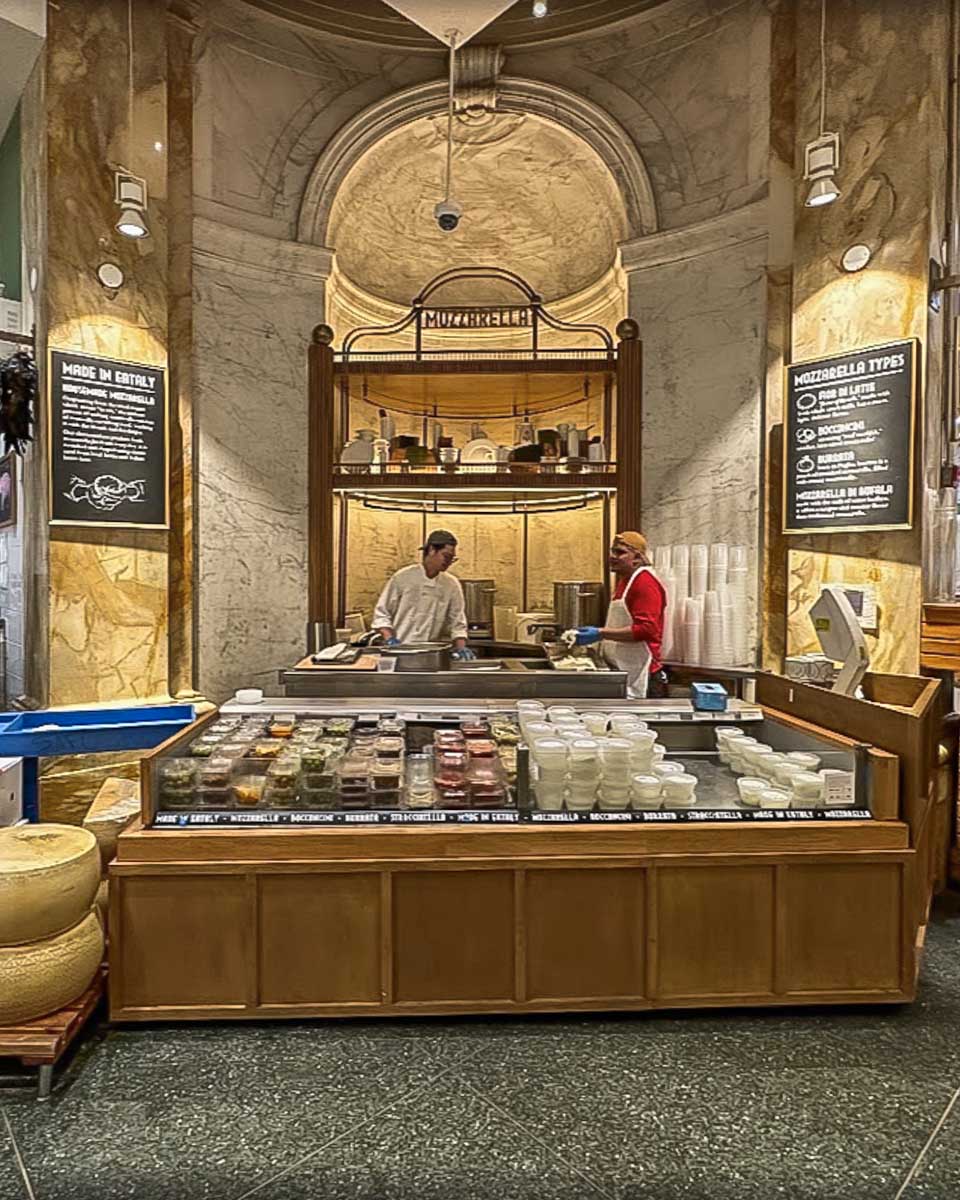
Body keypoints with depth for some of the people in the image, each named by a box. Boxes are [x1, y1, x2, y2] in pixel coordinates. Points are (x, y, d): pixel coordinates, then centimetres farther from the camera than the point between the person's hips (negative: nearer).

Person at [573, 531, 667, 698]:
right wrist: (597, 634, 13)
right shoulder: (624, 580, 16)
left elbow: (646, 629, -23)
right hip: (620, 673, 9)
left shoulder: (645, 582, -14)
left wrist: (601, 634, -23)